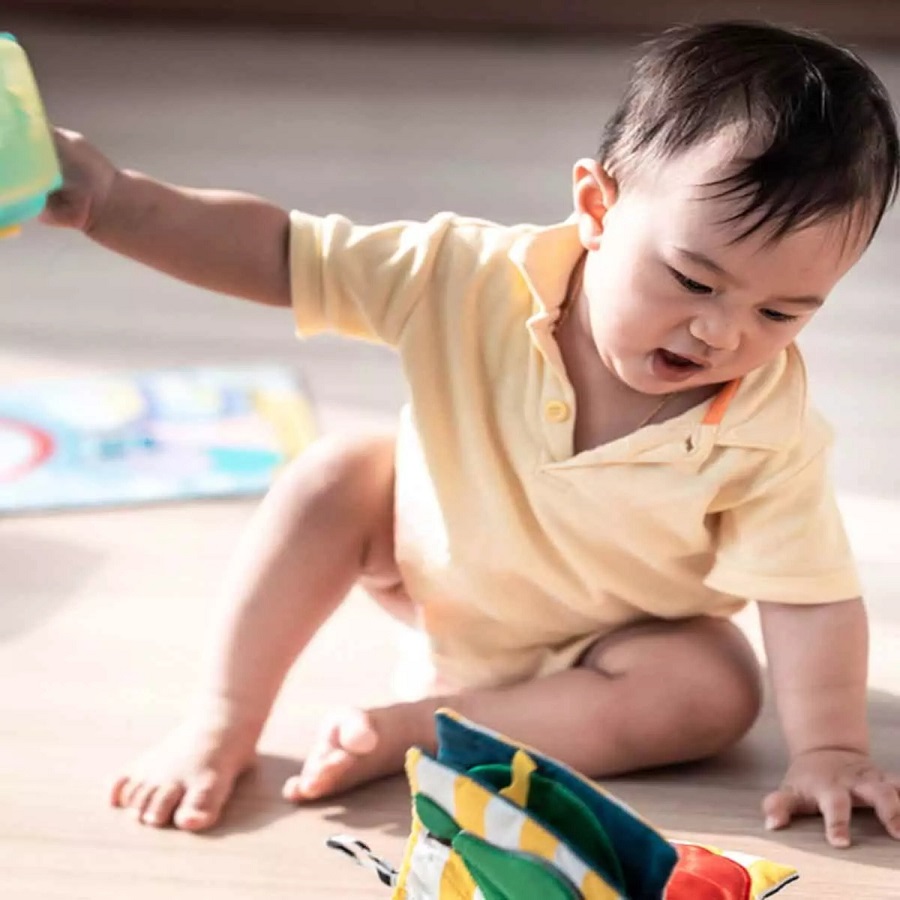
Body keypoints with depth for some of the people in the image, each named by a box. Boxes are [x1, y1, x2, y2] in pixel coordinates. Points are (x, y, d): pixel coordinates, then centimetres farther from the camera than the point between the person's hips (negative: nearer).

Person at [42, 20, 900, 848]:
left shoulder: (766, 436, -31)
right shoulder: (473, 278, -30)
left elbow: (810, 597, -25)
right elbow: (278, 252, -25)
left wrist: (829, 749, -34)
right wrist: (106, 197, -35)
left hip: (605, 641, -1)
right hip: (432, 568, 2)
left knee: (715, 694, -27)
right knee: (337, 477, -18)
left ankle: (411, 729, -25)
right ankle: (219, 725, -11)